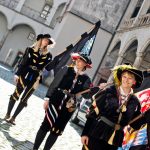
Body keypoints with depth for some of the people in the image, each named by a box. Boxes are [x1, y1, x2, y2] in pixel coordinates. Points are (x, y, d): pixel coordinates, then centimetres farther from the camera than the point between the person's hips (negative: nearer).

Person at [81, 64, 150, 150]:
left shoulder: (134, 102, 4)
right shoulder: (109, 92, -4)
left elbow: (136, 125, 7)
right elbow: (93, 112, -5)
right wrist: (85, 133, -10)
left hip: (114, 141, 3)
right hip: (96, 135, -3)